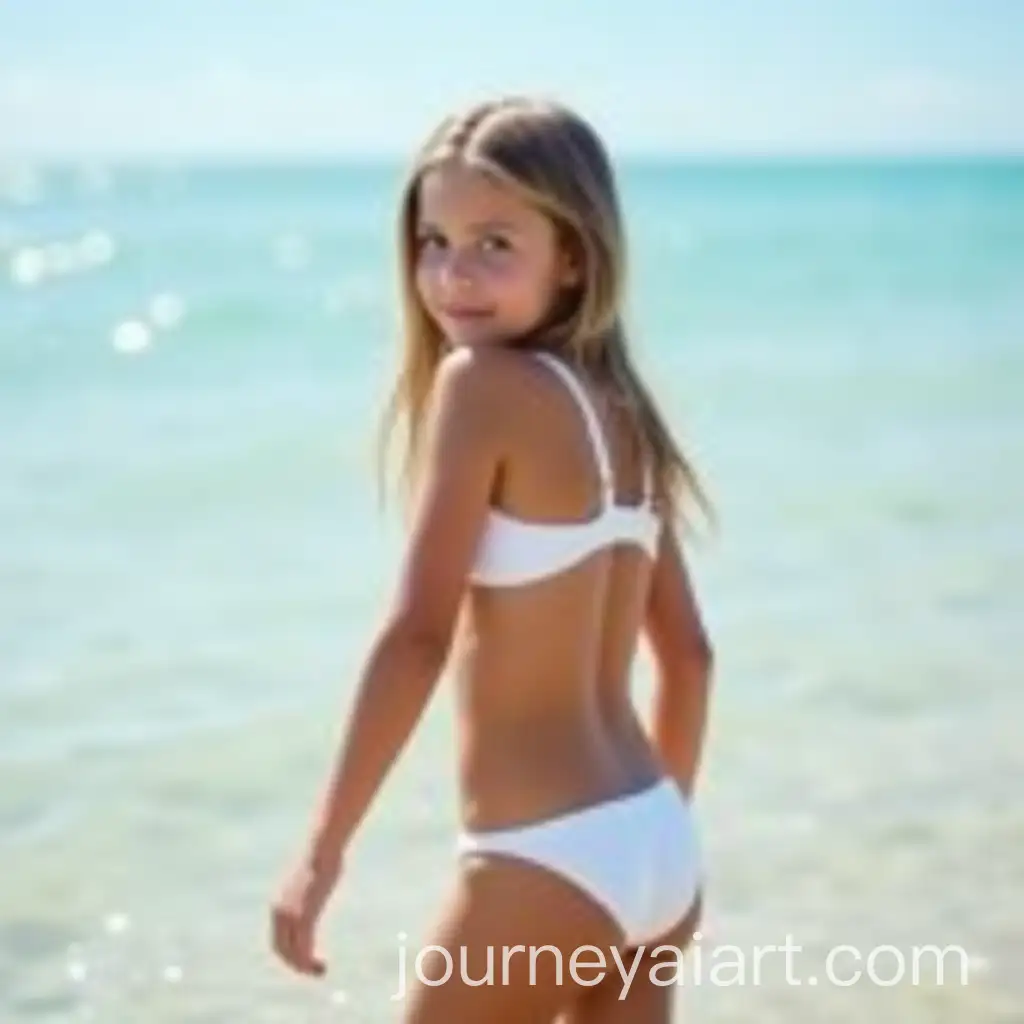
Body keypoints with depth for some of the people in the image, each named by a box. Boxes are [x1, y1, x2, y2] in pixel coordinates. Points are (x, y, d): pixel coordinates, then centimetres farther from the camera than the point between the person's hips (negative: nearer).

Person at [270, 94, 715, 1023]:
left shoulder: (482, 383, -14)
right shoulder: (621, 410, 10)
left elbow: (419, 634, -21)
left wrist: (324, 851, -18)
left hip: (546, 863, -8)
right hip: (658, 847, 8)